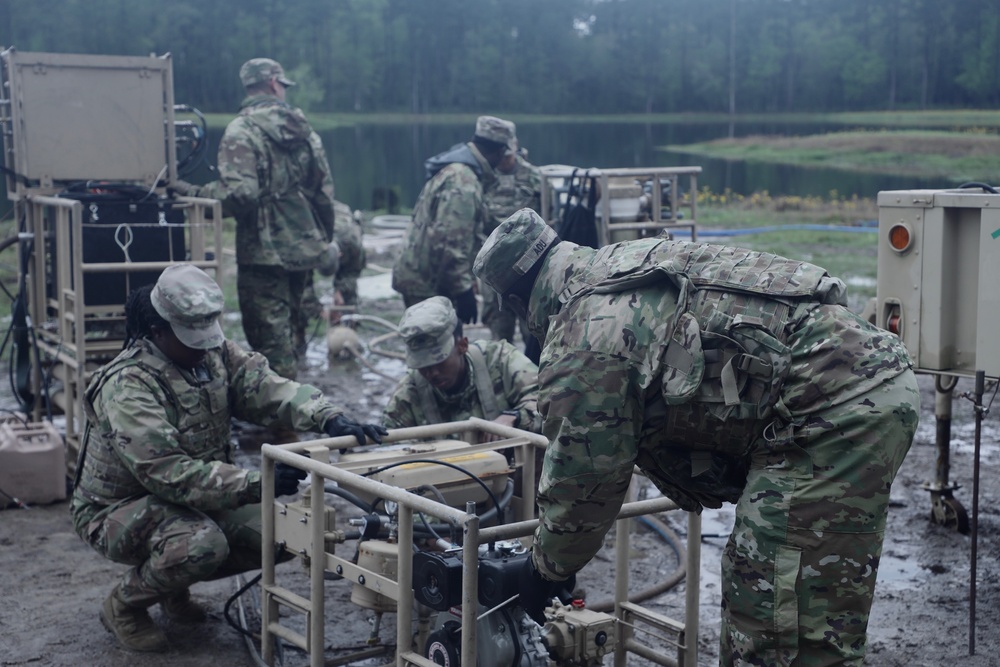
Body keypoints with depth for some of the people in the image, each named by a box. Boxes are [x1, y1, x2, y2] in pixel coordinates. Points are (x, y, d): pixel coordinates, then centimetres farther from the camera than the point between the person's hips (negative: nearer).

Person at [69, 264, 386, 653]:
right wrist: (257, 484, -41)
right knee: (202, 544, -34)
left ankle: (174, 586, 17)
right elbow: (169, 473, -35)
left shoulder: (215, 354, -4)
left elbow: (267, 387, -20)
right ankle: (123, 606, -3)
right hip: (118, 510, -7)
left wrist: (330, 418, -38)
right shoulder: (127, 385, -27)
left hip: (192, 498, 8)